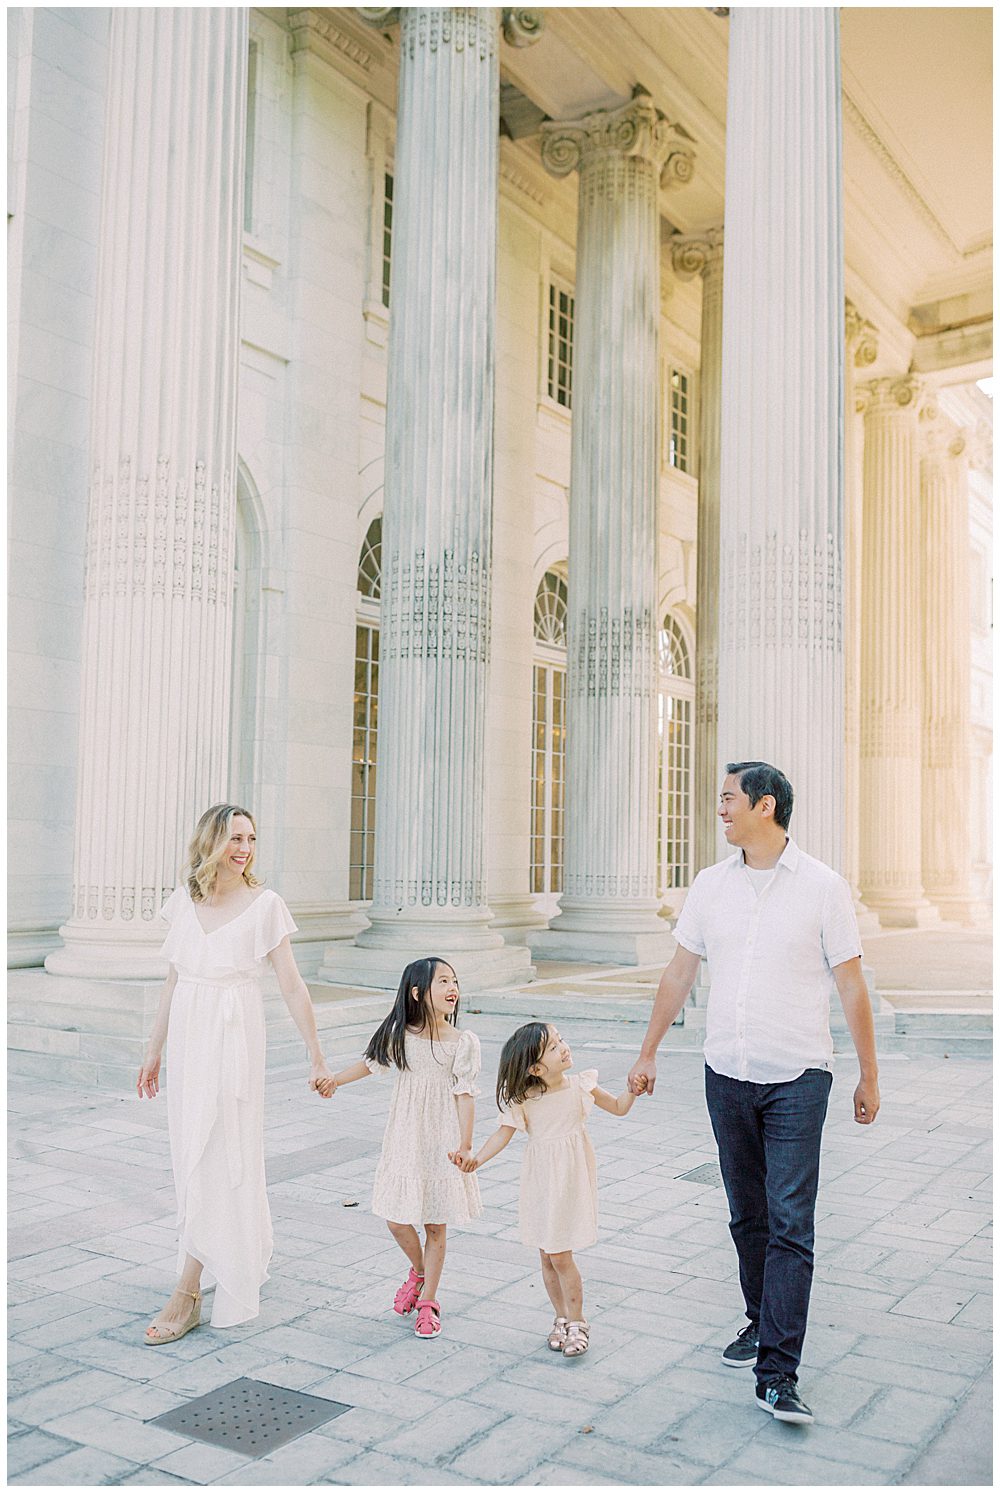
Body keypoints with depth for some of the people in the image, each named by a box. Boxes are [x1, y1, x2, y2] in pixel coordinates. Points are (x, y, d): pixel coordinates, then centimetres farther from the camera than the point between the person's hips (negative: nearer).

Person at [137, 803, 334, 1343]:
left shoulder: (264, 905, -7)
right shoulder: (184, 899, 5)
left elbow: (292, 986, -6)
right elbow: (173, 981, 12)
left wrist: (316, 1056, -5)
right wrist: (154, 1051, 15)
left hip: (234, 1040, -5)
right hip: (187, 1038, 5)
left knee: (215, 1160, -6)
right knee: (191, 1155, 12)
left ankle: (187, 1296, 0)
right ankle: (246, 1264, 31)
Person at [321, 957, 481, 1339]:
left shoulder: (463, 1043, -9)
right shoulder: (399, 1035, -3)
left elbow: (465, 1096, -9)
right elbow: (371, 1062, 15)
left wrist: (465, 1145, -14)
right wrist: (336, 1079, 9)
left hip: (442, 1142, -2)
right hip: (404, 1140, 2)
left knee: (436, 1225, 6)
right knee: (397, 1221, 6)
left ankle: (428, 1301, 23)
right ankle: (418, 1272, 37)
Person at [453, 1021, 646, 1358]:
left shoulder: (580, 1085, -7)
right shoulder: (522, 1099, -10)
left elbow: (618, 1108, 6)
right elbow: (504, 1134, -7)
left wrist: (632, 1089, -13)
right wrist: (476, 1159, -21)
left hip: (572, 1179, -1)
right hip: (540, 1181, 1)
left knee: (560, 1256, -5)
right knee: (547, 1257, 9)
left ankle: (576, 1322, 14)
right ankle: (562, 1318, 30)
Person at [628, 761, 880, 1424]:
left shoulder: (822, 886, -7)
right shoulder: (712, 884, 5)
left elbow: (851, 984, -3)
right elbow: (680, 972, 12)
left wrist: (869, 1076, -1)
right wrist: (648, 1053, 15)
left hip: (798, 1079, -4)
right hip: (727, 1074, 4)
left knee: (790, 1223, -7)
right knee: (748, 1216, 15)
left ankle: (779, 1373, -3)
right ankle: (762, 1321, 34)